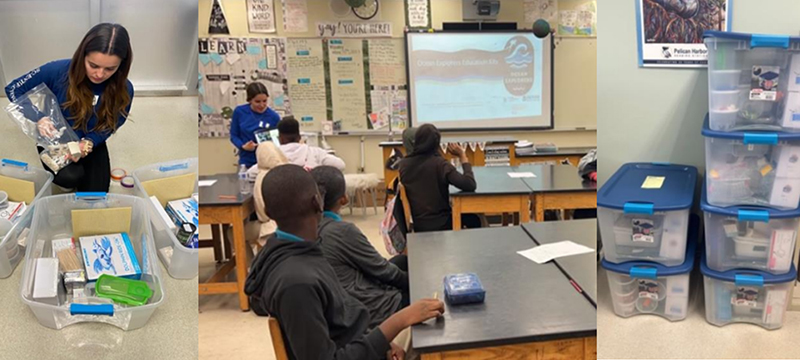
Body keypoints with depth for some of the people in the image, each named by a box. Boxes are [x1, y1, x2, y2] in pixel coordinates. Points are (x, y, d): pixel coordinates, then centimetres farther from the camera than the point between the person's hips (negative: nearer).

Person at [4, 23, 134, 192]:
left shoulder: (123, 90, -21)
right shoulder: (58, 70, -25)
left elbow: (110, 125, -6)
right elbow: (13, 89, -11)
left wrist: (88, 143, -26)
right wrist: (38, 118, -28)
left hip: (91, 143, 2)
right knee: (70, 177, -29)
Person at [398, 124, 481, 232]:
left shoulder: (404, 164, -3)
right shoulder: (439, 163, -20)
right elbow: (470, 185, -25)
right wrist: (463, 156, -13)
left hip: (417, 226, 6)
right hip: (440, 225, -6)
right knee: (474, 220, 25)